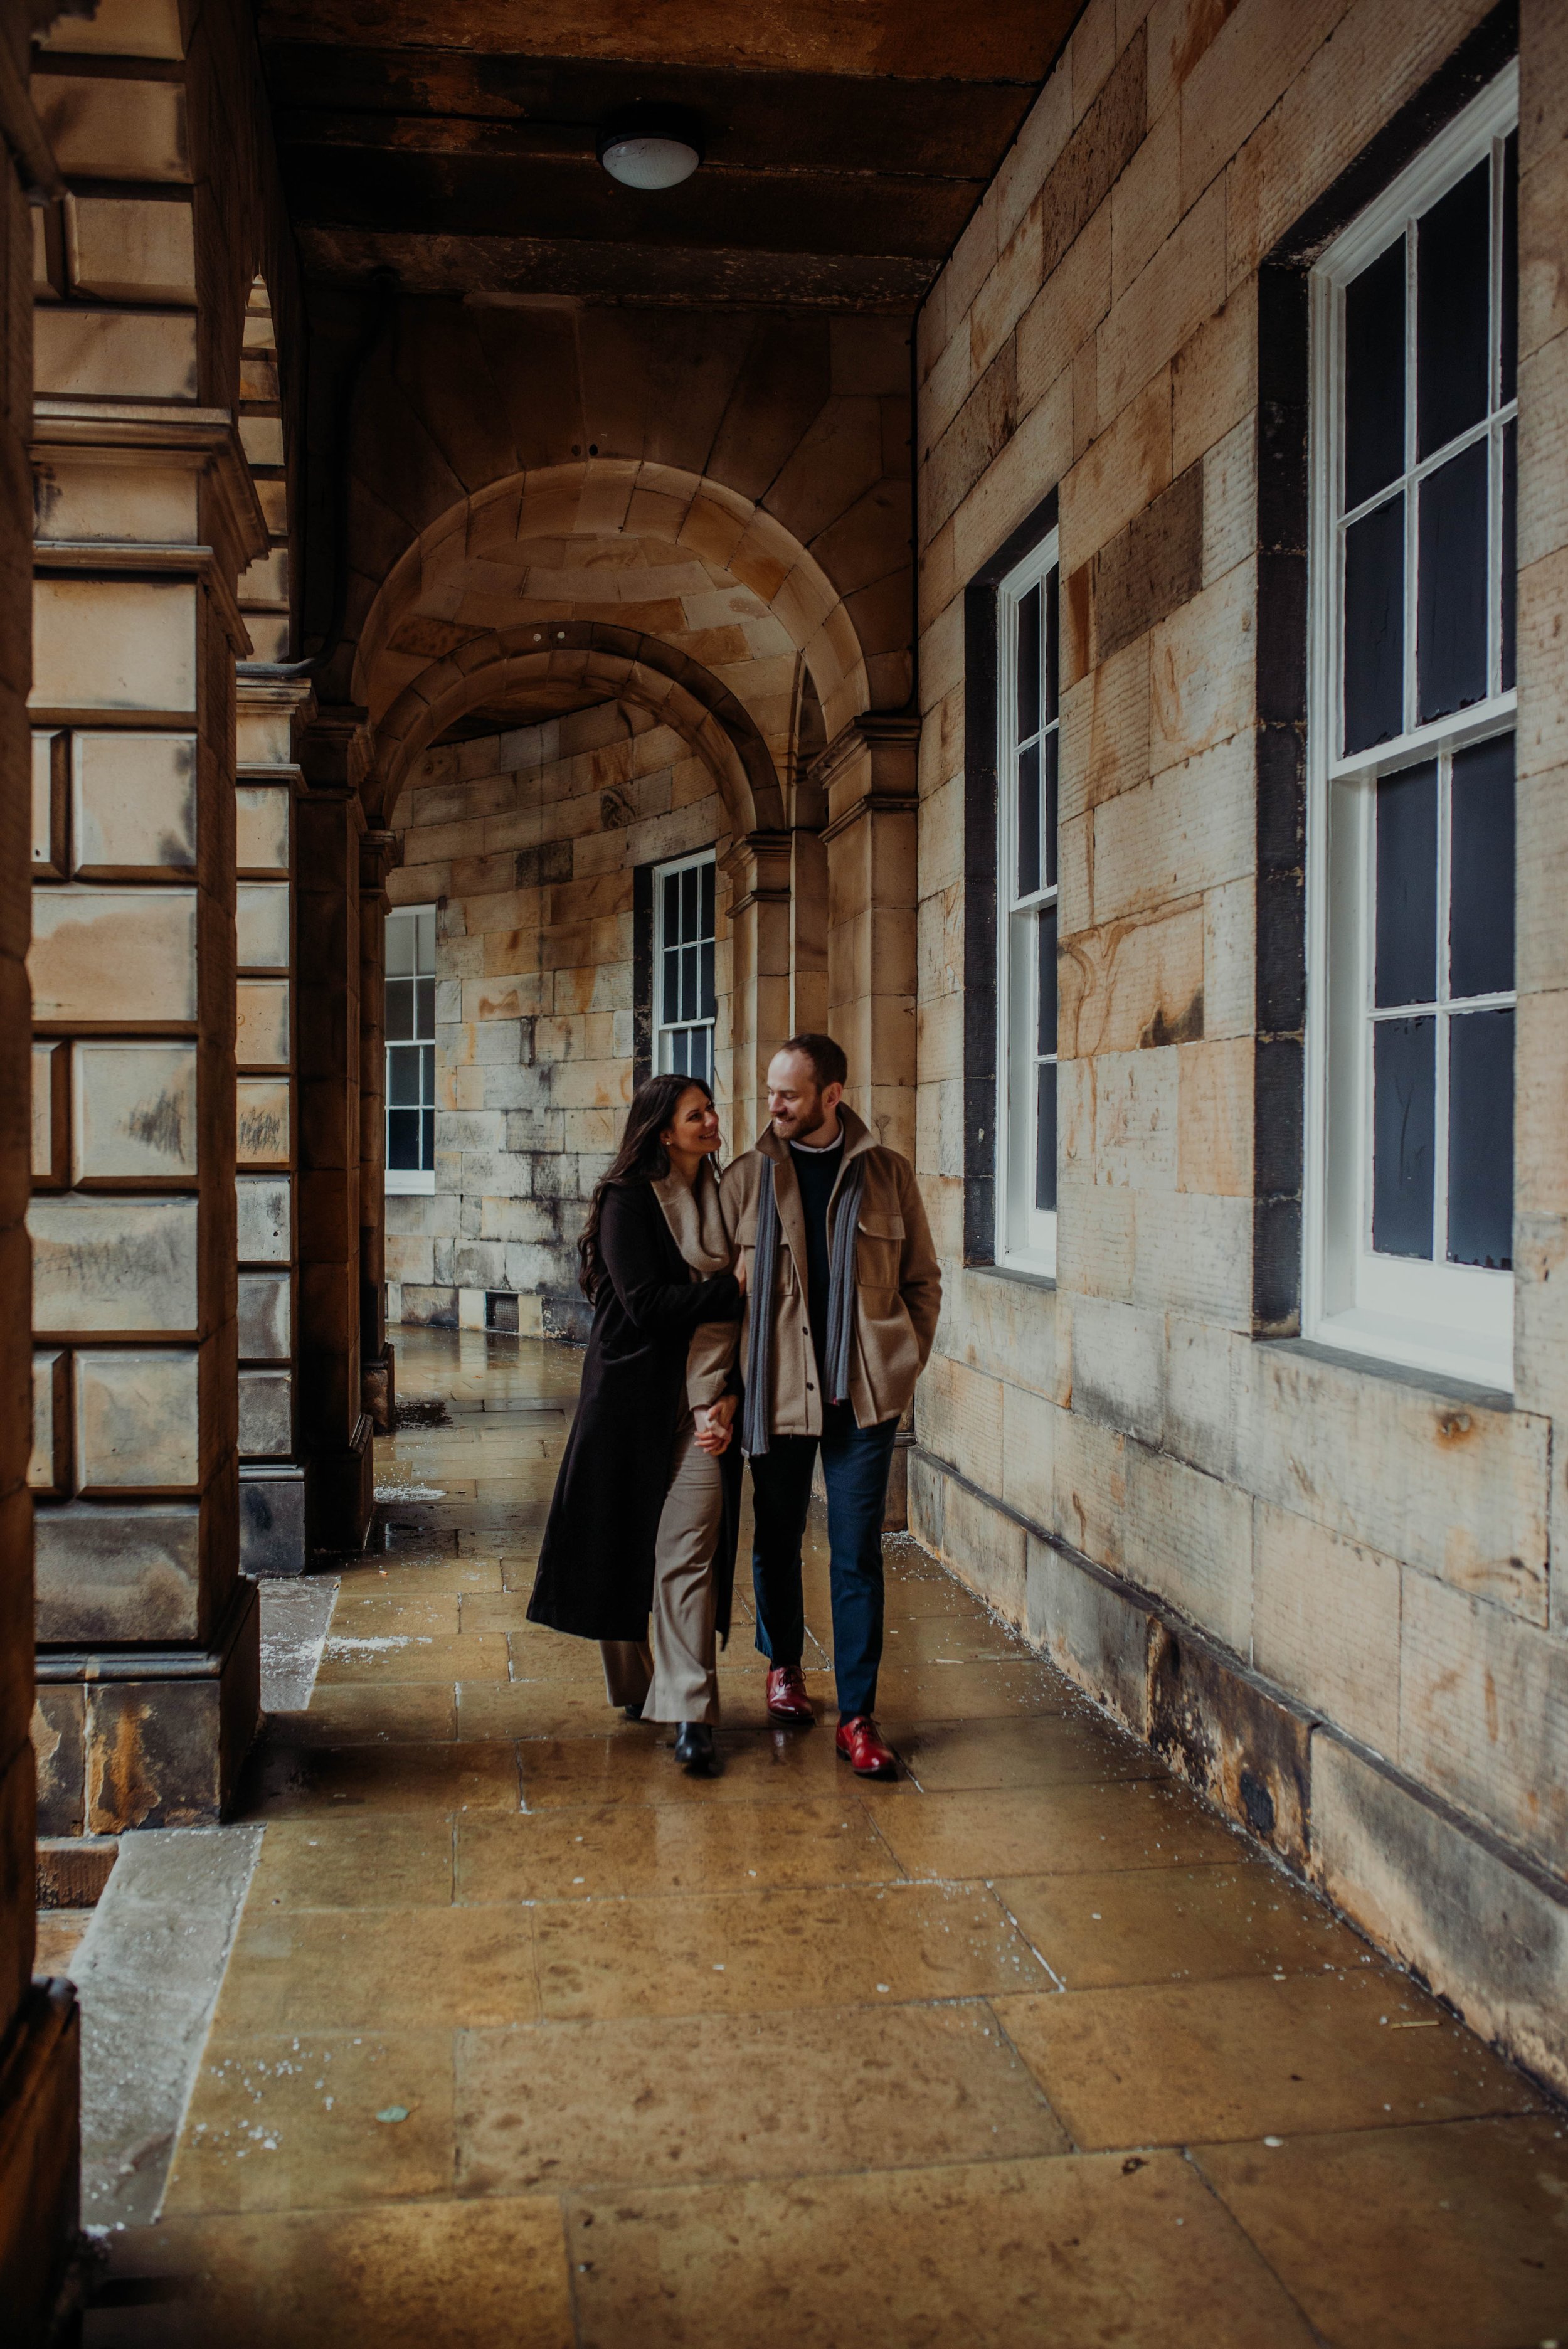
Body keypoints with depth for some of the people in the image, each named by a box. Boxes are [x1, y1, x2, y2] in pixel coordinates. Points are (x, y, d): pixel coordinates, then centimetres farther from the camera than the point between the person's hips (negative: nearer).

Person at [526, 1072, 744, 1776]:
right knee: (623, 1545, 8)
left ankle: (691, 1714, -5)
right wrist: (730, 1289, -12)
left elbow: (741, 1313, 9)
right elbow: (645, 1303, -15)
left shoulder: (720, 1197, 11)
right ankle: (633, 1686, 28)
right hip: (633, 1397, -3)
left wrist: (731, 1395, -4)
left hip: (703, 1399, 3)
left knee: (691, 1550, -6)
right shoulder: (629, 1198, -4)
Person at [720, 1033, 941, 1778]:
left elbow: (923, 1281, 11)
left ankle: (857, 1717, 9)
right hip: (776, 1394, 1)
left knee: (857, 1556, 1)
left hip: (863, 1396, 0)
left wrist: (906, 1363, 2)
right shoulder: (745, 1178, 1)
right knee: (776, 1540, 15)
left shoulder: (887, 1174, 3)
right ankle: (783, 1663, 40)